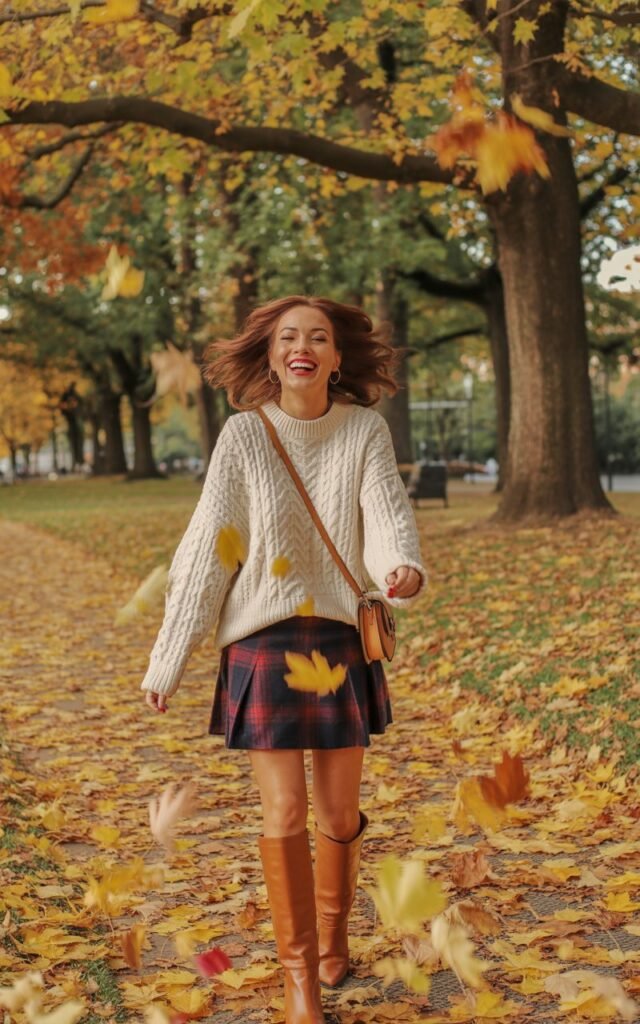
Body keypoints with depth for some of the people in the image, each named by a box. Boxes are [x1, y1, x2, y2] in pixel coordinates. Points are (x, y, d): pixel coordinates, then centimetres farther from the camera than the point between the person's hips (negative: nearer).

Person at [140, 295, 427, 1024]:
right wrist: (167, 660, -4)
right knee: (285, 813, -4)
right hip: (262, 641, -1)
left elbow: (388, 513, -14)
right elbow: (208, 548, -5)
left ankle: (333, 937, 38)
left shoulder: (366, 430, -3)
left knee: (339, 812, 11)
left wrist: (404, 569, -39)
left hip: (341, 640, 2)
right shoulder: (243, 435, -6)